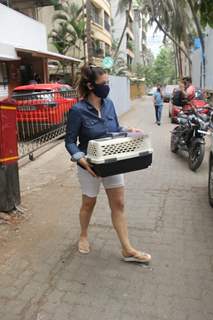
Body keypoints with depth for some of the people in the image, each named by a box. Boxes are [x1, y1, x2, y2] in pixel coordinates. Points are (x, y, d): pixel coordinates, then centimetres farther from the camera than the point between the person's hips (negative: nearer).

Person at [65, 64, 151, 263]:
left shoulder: (109, 104, -1)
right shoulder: (78, 110, -17)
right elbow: (70, 141, -14)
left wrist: (129, 131, -8)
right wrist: (81, 159, -29)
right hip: (90, 166, -4)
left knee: (118, 205, 8)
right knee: (89, 204, 16)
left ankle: (127, 250, 19)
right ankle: (83, 236, 44)